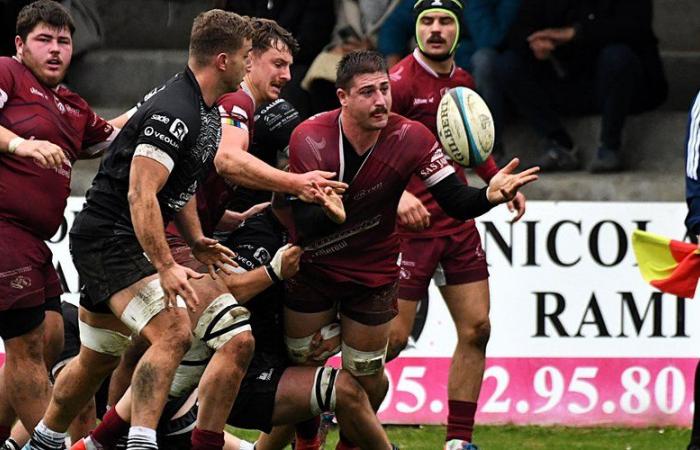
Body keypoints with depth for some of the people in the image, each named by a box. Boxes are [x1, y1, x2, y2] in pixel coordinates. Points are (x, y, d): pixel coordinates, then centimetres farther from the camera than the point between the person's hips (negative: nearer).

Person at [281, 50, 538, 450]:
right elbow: (303, 226, -28)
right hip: (313, 265, -1)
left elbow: (458, 203, -17)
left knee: (367, 374, 5)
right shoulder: (310, 139, -25)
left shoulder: (411, 138, -20)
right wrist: (328, 214, -51)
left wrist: (491, 195, -39)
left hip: (374, 273, 1)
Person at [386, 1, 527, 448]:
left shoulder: (462, 82, 10)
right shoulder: (401, 82, -13)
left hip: (458, 222, 7)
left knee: (476, 328, 3)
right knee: (393, 337, -6)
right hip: (412, 222, -7)